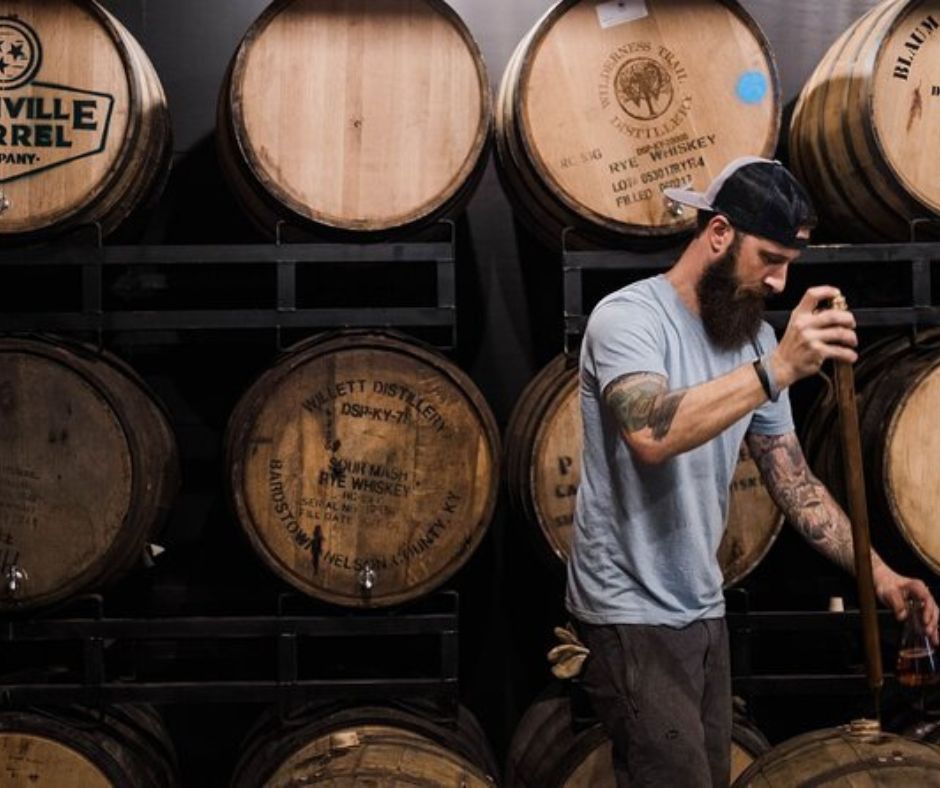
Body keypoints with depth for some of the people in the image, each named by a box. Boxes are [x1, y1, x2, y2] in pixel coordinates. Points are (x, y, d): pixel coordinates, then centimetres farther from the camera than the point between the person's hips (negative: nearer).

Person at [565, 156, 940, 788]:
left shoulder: (756, 341, 7)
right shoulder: (628, 317, -15)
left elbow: (794, 480, 8)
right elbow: (651, 436, -34)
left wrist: (878, 572, -3)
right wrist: (778, 369, -38)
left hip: (703, 610, 8)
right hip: (633, 614, -8)